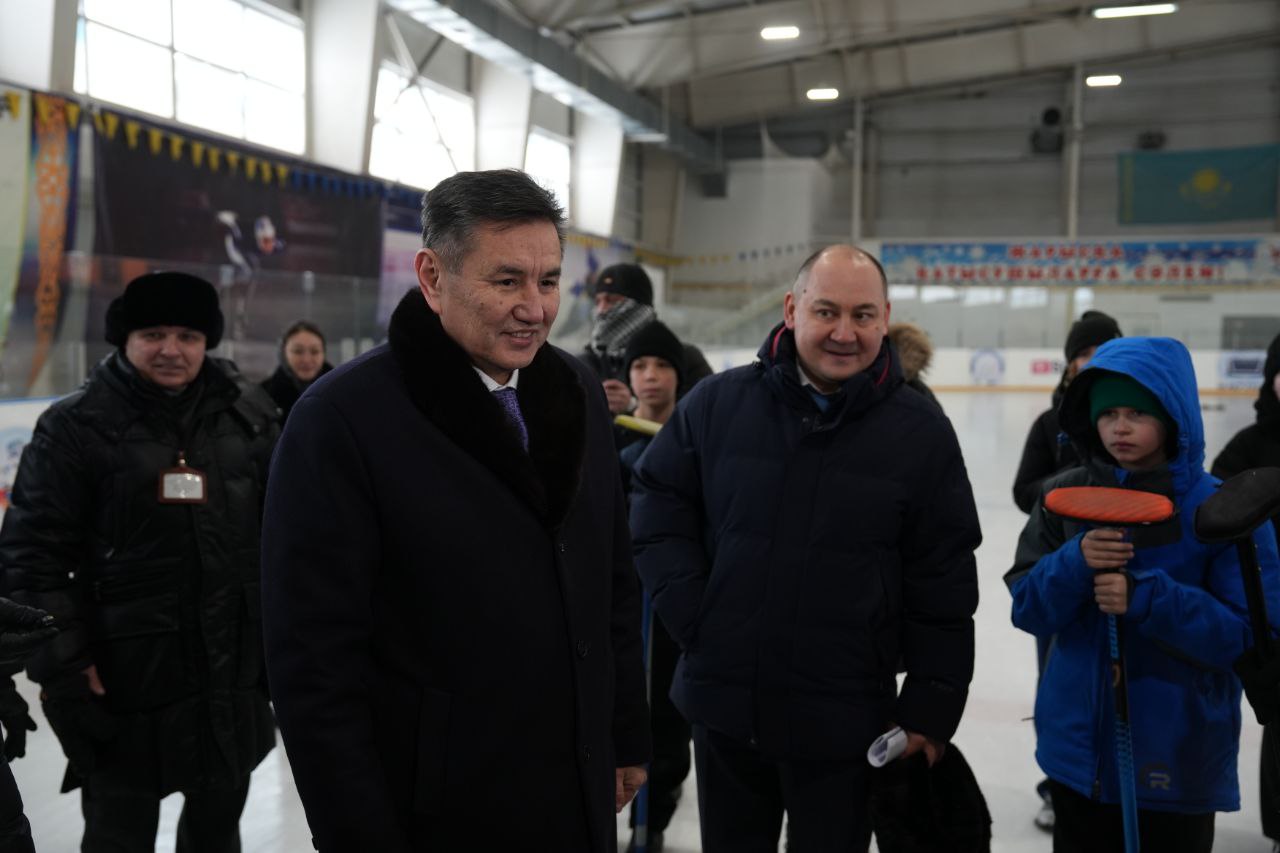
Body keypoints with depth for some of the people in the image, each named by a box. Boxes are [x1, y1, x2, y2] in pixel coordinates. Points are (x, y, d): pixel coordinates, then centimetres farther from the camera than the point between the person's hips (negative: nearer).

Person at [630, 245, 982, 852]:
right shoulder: (718, 403, -3)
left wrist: (930, 710, -2)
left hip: (844, 725, -1)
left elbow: (944, 586, -2)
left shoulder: (922, 433, -5)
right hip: (722, 705, 2)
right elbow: (658, 500, 6)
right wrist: (687, 607, -5)